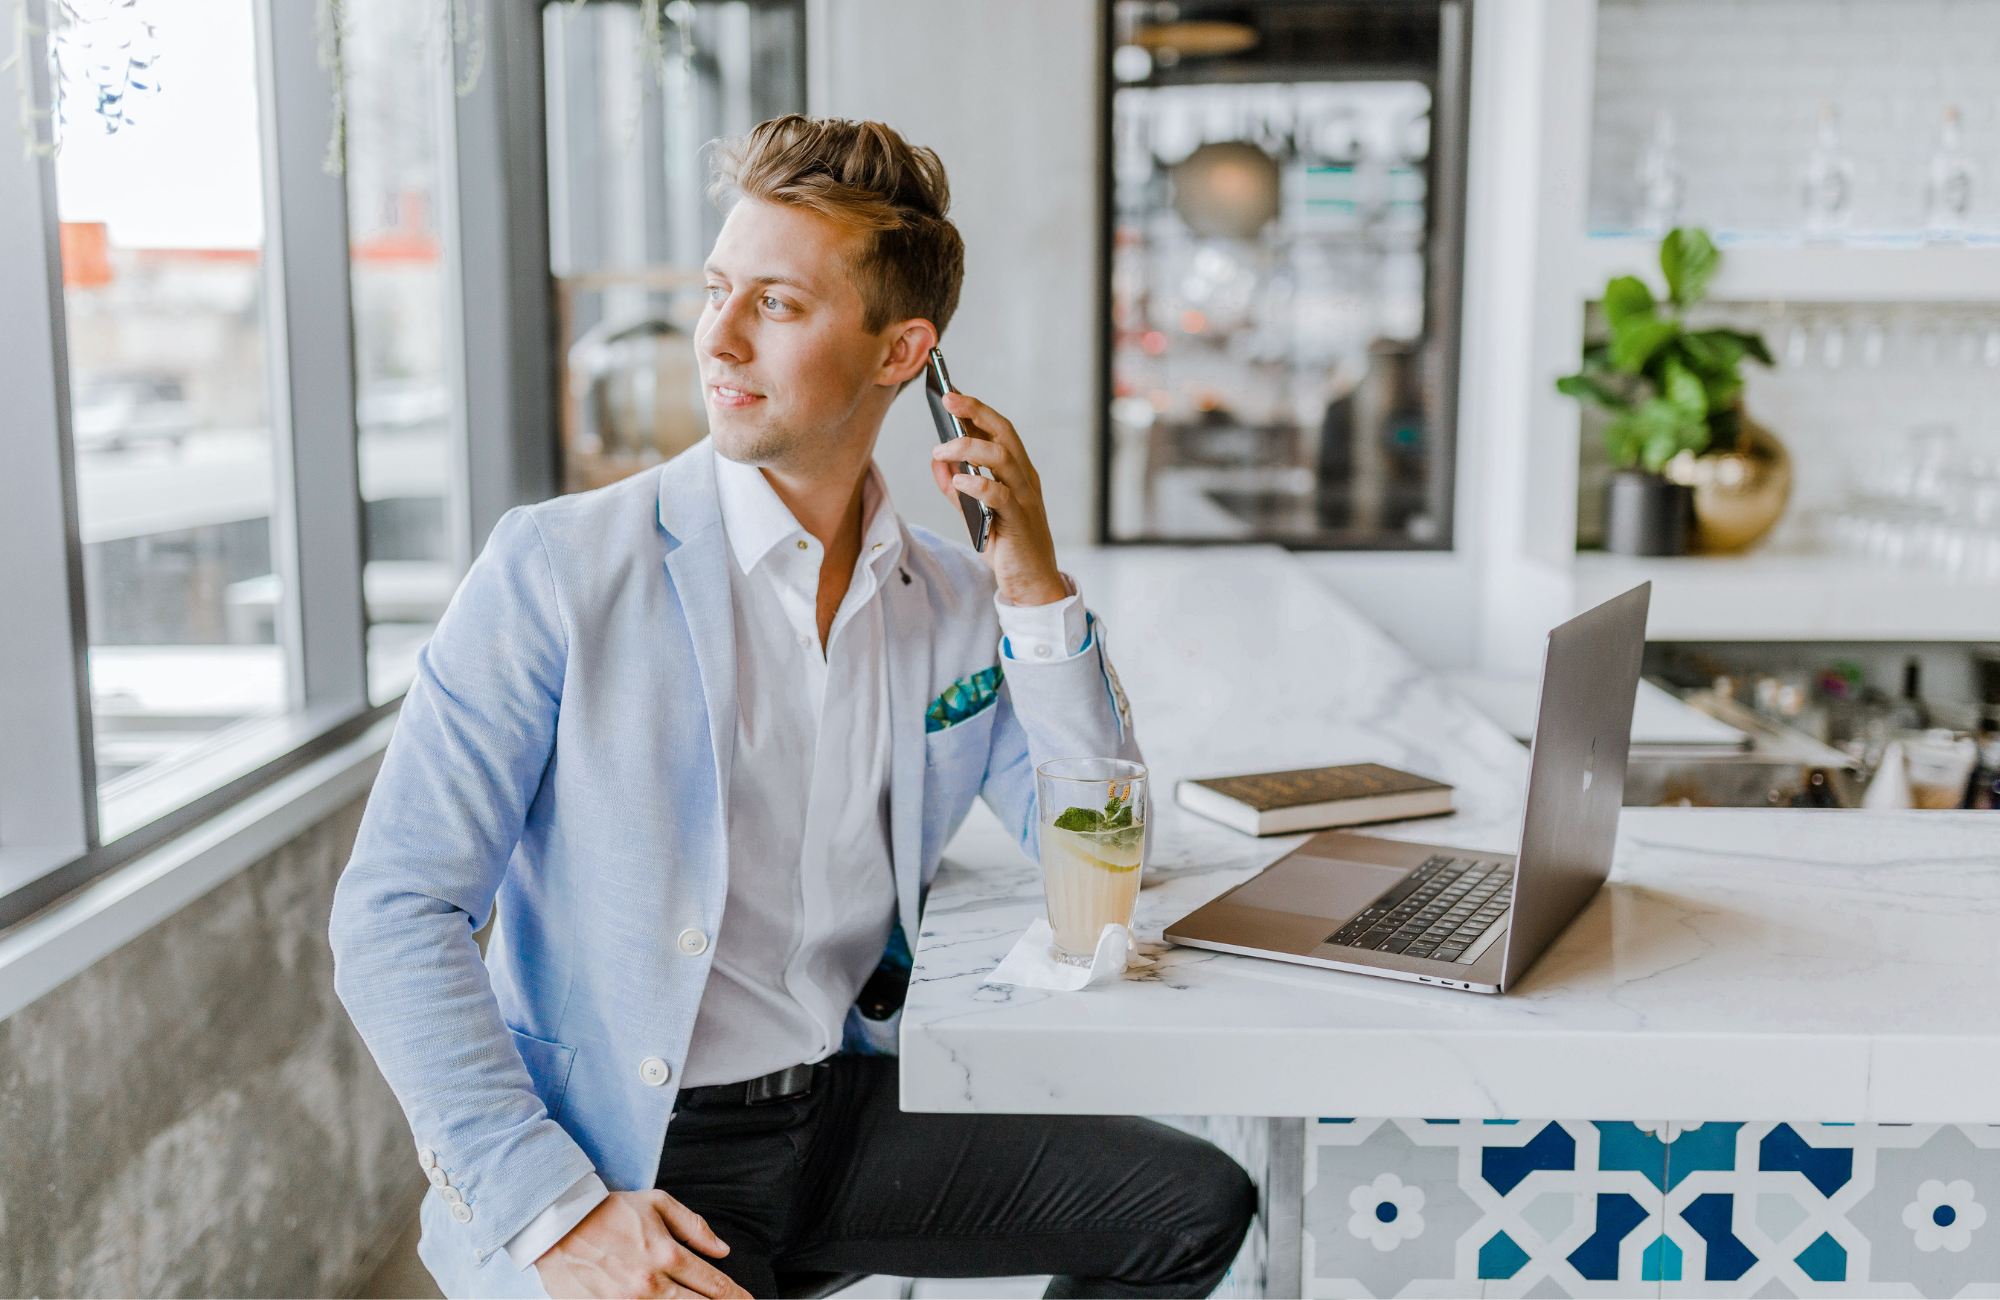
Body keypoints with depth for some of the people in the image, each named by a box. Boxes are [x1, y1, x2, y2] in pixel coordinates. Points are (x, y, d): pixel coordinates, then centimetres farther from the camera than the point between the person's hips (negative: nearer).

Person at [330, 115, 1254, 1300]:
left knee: (1199, 1202, -7)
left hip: (854, 1110, 5)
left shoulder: (955, 607, 4)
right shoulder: (562, 567, -10)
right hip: (623, 1150, -4)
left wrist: (1035, 588, -7)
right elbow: (395, 914, -12)